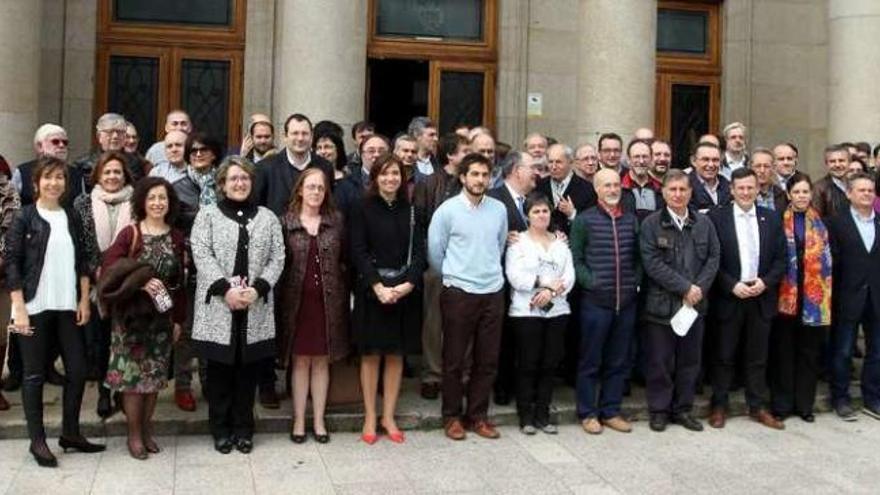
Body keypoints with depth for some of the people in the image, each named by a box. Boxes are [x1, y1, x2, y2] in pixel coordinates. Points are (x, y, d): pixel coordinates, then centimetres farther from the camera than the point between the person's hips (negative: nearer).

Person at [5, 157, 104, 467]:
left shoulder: (71, 217, 10)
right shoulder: (24, 217, -4)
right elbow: (12, 264, -8)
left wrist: (84, 300, 4)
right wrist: (19, 308, -14)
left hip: (67, 307, 5)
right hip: (34, 307, -4)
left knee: (77, 370, 6)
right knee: (34, 375, 3)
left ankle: (70, 433, 20)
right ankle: (37, 440, 14)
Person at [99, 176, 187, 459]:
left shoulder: (176, 237, 4)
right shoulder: (129, 234, -7)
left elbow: (180, 281, 7)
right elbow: (109, 271, -13)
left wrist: (179, 318, 7)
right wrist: (140, 282, -25)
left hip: (162, 316, 3)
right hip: (132, 315, -3)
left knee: (155, 373, 9)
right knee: (132, 372, 1)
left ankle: (146, 429, 23)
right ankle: (134, 434, 14)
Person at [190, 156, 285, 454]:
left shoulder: (267, 217, 11)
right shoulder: (208, 215, 4)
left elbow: (277, 258, 4)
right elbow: (201, 255, -6)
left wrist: (258, 288, -11)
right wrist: (226, 288, -16)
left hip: (256, 308, 2)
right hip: (218, 306, -2)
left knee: (248, 369, 7)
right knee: (220, 369, 5)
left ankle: (244, 429, 19)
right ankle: (221, 429, 17)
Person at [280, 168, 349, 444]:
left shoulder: (336, 221, 4)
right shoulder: (287, 222, 0)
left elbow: (345, 260, 6)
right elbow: (278, 263, 0)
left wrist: (343, 294, 0)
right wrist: (282, 297, -5)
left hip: (328, 300, 1)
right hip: (297, 300, -1)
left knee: (321, 361, 8)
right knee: (300, 361, 6)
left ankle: (318, 420, 18)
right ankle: (299, 420, 16)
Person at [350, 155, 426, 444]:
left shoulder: (410, 211, 8)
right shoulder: (363, 209, 0)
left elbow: (419, 251, 3)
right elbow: (358, 252, -7)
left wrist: (408, 284, -12)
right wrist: (378, 287, -16)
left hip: (405, 290, 3)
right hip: (371, 290, -2)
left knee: (396, 355, 7)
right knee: (371, 354, 4)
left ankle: (388, 417, 18)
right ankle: (370, 418, 14)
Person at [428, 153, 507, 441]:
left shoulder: (499, 209, 5)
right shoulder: (447, 210, -6)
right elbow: (435, 252, 1)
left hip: (493, 292, 4)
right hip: (458, 293, -3)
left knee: (488, 359, 8)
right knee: (454, 359, 4)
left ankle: (478, 415, 21)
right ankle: (452, 416, 17)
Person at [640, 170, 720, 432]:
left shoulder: (704, 223, 8)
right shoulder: (651, 224, -6)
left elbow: (713, 257, 6)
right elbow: (652, 263, -13)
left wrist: (699, 287, -10)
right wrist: (685, 287, -15)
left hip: (696, 303, 4)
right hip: (661, 303, -4)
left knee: (689, 359, 11)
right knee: (659, 361, 3)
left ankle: (683, 409, 23)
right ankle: (659, 410, 16)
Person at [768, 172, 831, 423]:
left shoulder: (819, 223, 7)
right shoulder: (779, 221, 0)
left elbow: (826, 261, 8)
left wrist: (826, 296, 2)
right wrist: (773, 286, -6)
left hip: (813, 296, 2)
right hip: (785, 295, -2)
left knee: (809, 352, 8)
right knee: (783, 352, 4)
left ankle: (804, 403, 18)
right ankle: (782, 404, 13)